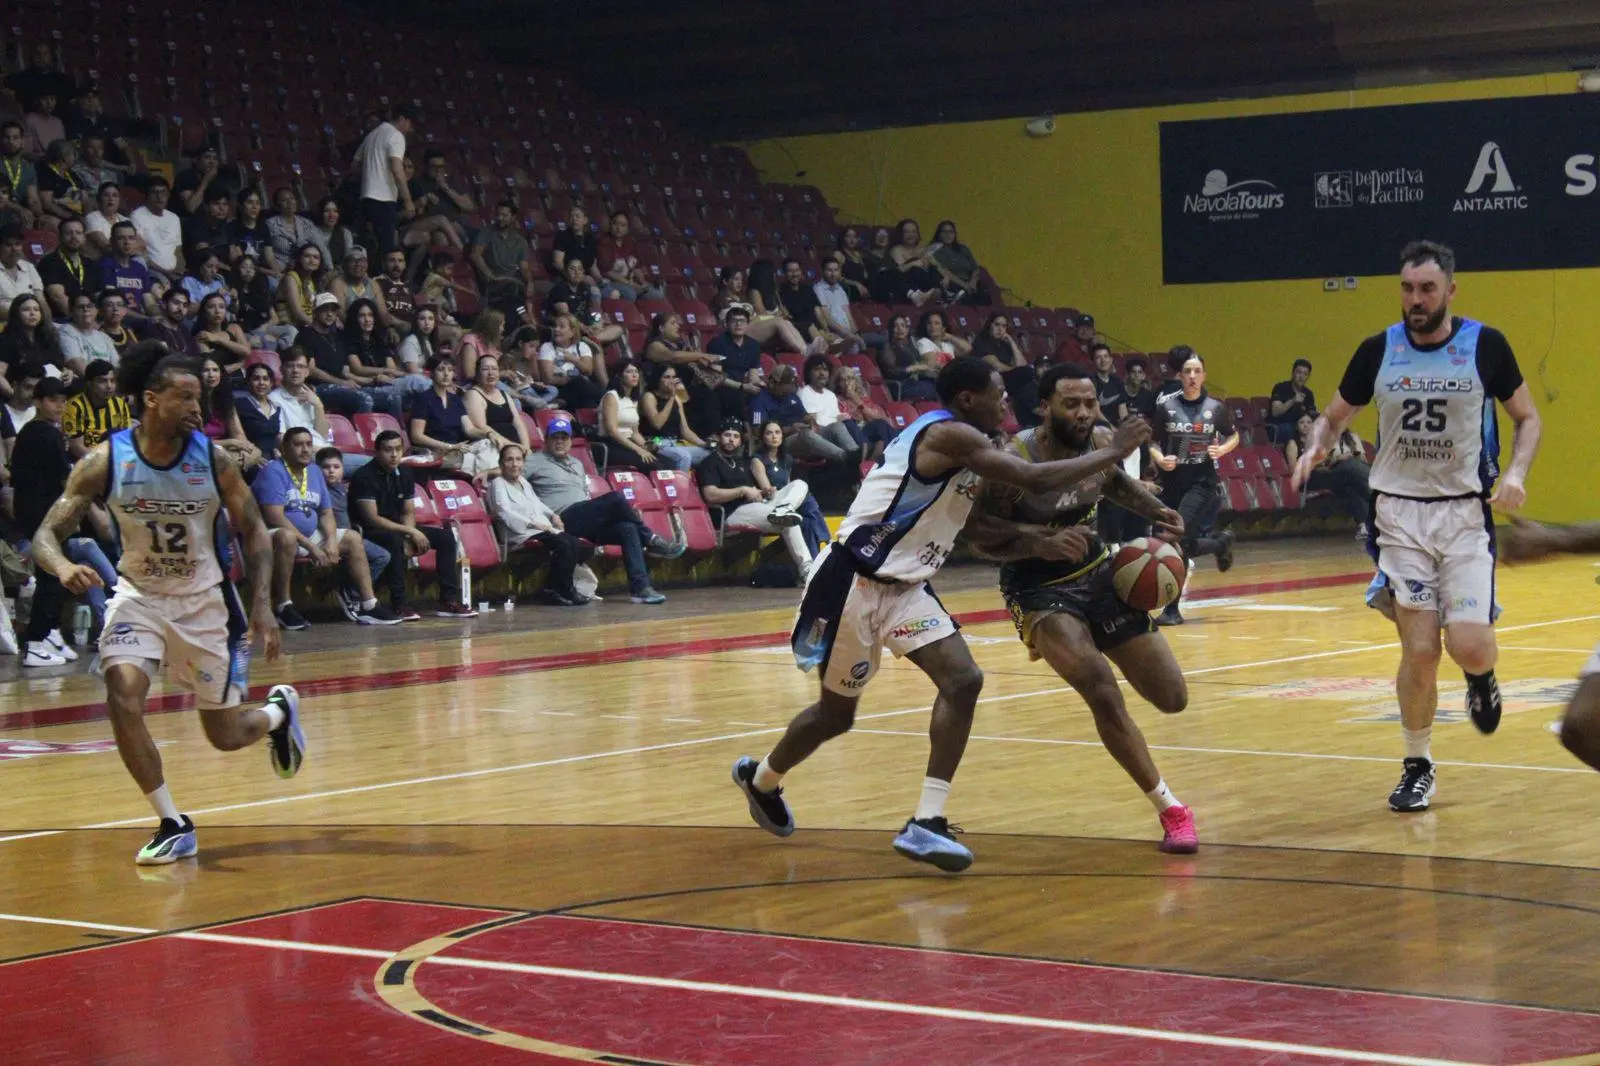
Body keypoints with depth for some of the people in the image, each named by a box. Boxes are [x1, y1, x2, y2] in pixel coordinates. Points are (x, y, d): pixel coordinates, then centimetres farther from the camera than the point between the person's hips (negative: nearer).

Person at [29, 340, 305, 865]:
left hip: (204, 599, 0)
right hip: (139, 594, 0)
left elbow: (254, 531, -2)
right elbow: (47, 534, -14)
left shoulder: (212, 458, -15)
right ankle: (174, 825, -10)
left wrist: (261, 605, -11)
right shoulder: (106, 460, -16)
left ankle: (279, 710, 44)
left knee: (227, 737, 5)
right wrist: (63, 566, -37)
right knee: (122, 693, -25)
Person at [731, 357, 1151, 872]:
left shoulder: (965, 445, 10)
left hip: (903, 587, 9)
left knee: (963, 680, -10)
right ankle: (760, 778, 37)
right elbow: (1035, 479, -26)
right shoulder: (948, 434, -19)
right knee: (836, 712, 8)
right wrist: (1113, 452, -16)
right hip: (853, 582, -9)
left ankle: (926, 823, -10)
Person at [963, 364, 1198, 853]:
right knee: (1105, 697, -25)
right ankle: (1170, 810, -11)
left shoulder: (1102, 442, -7)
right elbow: (978, 534, -20)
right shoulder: (1014, 461, -25)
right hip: (1039, 589, -6)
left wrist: (1152, 509, -2)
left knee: (1173, 698, 5)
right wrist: (1042, 542, -35)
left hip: (1097, 571, 6)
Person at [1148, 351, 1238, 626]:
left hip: (1202, 481, -2)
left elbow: (1234, 437, 15)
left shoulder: (1215, 408, 1)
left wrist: (1222, 450, -5)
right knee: (1185, 546, 3)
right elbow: (1153, 443, 6)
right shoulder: (1166, 407, 0)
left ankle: (1172, 608, -9)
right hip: (1172, 481, 3)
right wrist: (1160, 458, -15)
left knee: (1180, 540, -17)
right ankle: (1221, 544, 37)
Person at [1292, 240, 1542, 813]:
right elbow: (1334, 417, 11)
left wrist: (1516, 472, -12)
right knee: (1420, 651, -4)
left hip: (1465, 512, -1)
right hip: (1400, 513, 1)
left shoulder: (1485, 345, -4)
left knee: (1469, 644, -13)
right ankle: (1417, 766, 15)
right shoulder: (1378, 351, -1)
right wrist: (1315, 447, -11)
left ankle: (1481, 677, 25)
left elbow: (1527, 418, 7)